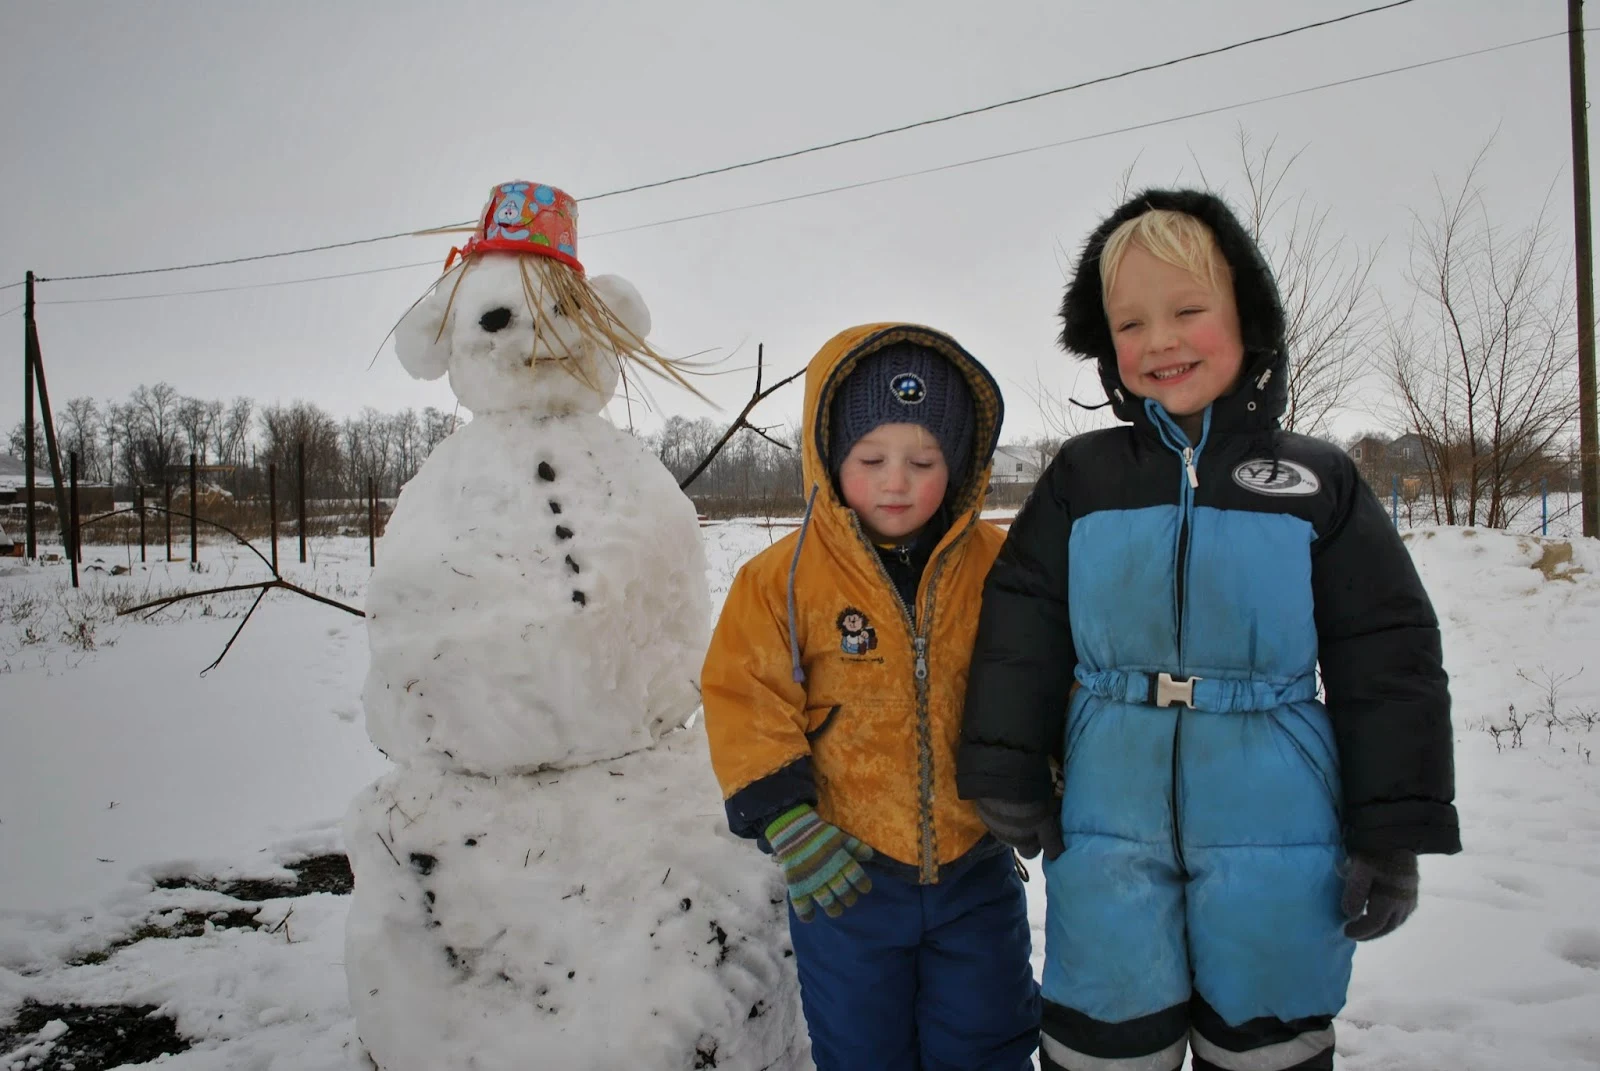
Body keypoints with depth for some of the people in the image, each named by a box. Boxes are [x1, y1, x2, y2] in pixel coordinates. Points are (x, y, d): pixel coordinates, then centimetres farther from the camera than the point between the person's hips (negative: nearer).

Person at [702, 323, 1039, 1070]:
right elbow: (743, 697, -9)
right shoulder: (784, 576, -11)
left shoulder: (998, 566, -5)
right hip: (843, 874, -1)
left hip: (974, 867, 1)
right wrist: (783, 820, -15)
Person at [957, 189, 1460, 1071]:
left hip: (1274, 837, 0)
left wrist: (1393, 833, -1)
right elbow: (1020, 633, 2)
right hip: (1108, 834, 1)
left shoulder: (1318, 482, 0)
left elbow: (1388, 660, 1)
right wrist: (1007, 779, -1)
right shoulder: (1080, 480, 1)